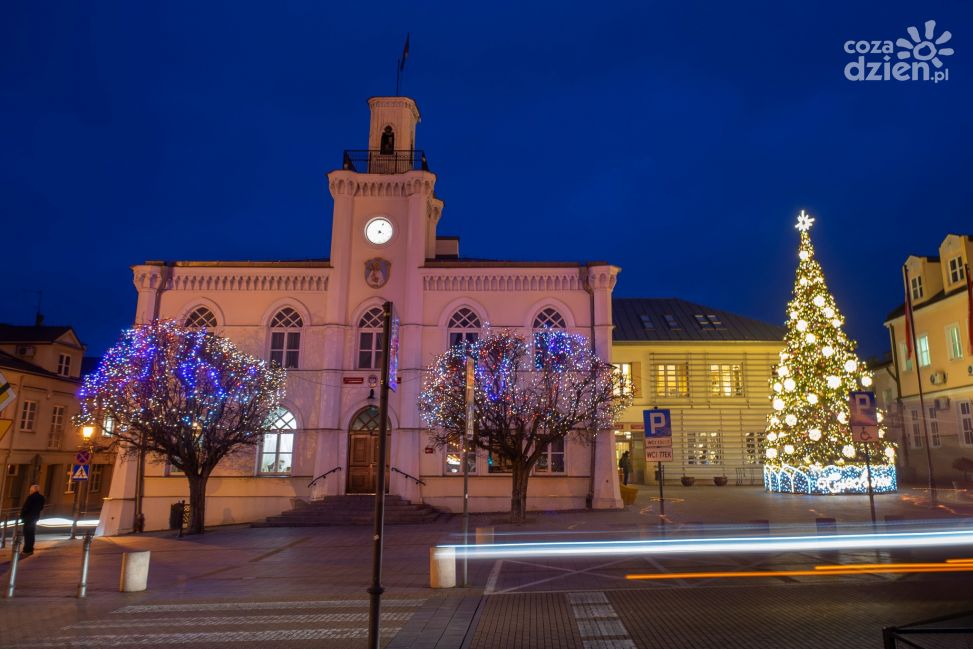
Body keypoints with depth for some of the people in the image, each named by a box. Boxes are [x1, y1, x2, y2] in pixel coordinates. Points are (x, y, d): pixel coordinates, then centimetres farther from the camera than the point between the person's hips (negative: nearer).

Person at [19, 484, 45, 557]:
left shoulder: (31, 497, -16)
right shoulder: (41, 498, 6)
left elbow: (25, 507, -14)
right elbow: (41, 507, 12)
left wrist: (22, 515, -3)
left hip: (29, 517, -7)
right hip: (36, 517, 7)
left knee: (27, 534, -3)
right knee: (31, 534, 14)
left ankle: (27, 550, -4)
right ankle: (30, 549, 16)